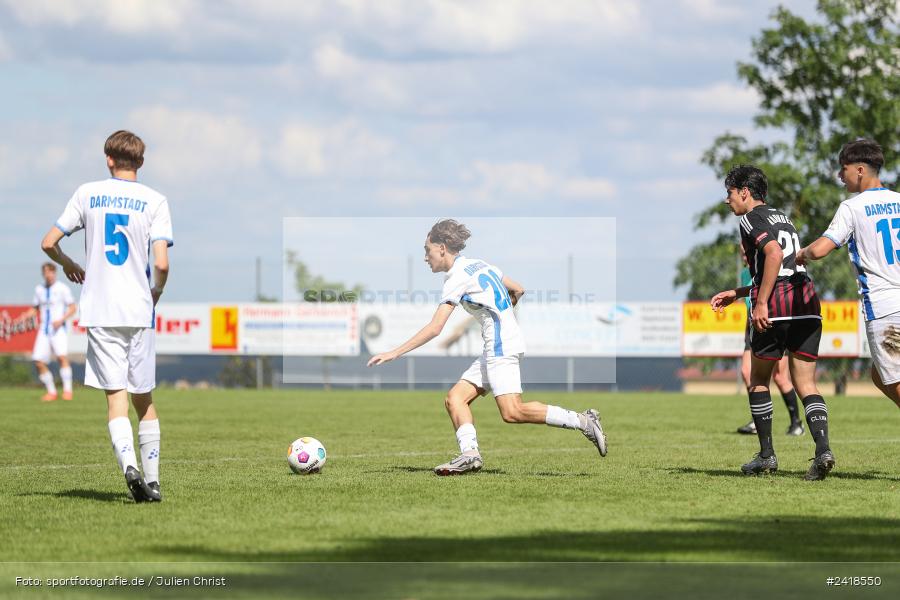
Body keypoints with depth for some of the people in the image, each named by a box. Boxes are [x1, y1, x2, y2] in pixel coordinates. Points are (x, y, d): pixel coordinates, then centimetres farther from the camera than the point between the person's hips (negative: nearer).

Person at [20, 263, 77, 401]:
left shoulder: (62, 288, -2)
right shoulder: (39, 289, 11)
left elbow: (73, 308, -2)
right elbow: (35, 309, 18)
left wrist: (61, 320, -17)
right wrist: (25, 316, -3)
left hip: (59, 329, -5)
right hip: (44, 330, 5)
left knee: (62, 356, -24)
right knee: (39, 362, -4)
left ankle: (67, 390, -19)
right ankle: (51, 392, 11)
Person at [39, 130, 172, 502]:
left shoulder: (88, 194, 4)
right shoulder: (154, 201, -1)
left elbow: (48, 243, 4)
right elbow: (161, 263, -10)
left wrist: (69, 266, 25)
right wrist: (157, 290, 11)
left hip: (100, 311, 0)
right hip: (139, 311, 0)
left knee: (116, 397, -4)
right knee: (144, 398, 12)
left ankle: (129, 466, -26)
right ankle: (152, 481, 12)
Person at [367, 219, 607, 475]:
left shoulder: (458, 277, -9)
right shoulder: (480, 265, 16)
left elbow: (434, 329, -14)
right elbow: (518, 291, 25)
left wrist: (394, 353, -12)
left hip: (501, 345, -10)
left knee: (512, 412, -18)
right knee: (455, 398, 1)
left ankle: (582, 421, -15)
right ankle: (469, 454, -16)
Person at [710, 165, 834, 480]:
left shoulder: (751, 219, 0)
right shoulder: (783, 219, 26)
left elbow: (774, 253, -19)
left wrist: (761, 303, -21)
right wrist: (736, 294, 34)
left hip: (776, 310, -7)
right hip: (807, 301, 7)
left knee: (758, 380, 12)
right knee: (805, 384, 3)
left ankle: (766, 455, 15)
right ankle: (823, 449, -18)